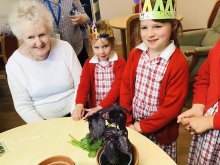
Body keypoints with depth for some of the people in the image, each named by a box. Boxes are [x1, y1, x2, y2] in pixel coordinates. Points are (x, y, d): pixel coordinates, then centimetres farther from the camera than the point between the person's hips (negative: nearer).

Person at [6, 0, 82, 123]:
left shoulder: (64, 47, -8)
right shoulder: (14, 64, -10)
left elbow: (80, 83, -3)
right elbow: (22, 105, -5)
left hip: (73, 114, 0)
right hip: (44, 121, 1)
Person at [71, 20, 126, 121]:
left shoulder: (120, 63, -5)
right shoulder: (89, 63, 5)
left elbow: (117, 88, -13)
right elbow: (83, 85, -7)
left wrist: (100, 107, -21)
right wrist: (79, 105, -25)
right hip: (94, 109, 3)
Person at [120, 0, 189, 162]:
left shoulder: (178, 63, -22)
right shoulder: (135, 54, -6)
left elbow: (172, 106, -20)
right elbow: (125, 88, -2)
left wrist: (143, 126, -15)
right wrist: (126, 121, -6)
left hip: (161, 132, -4)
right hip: (133, 127, 5)